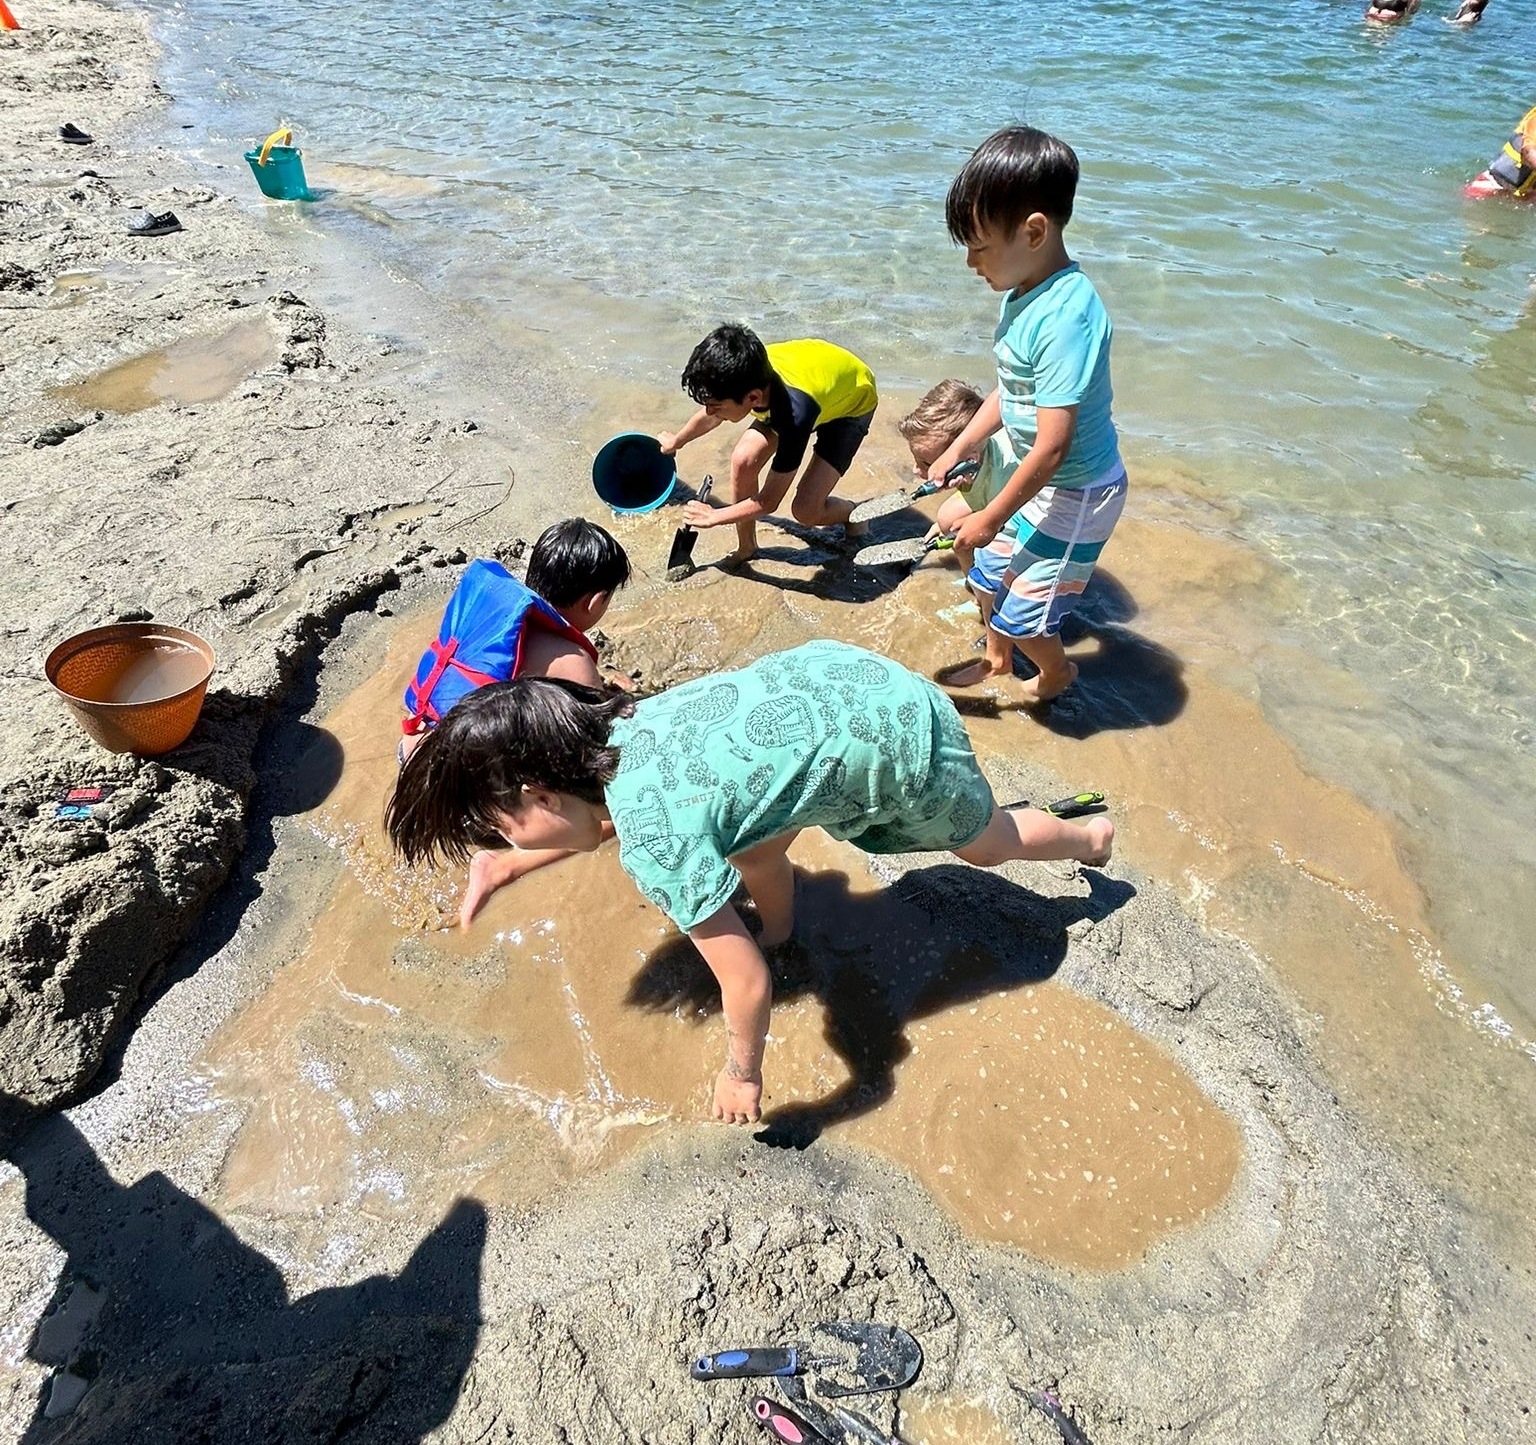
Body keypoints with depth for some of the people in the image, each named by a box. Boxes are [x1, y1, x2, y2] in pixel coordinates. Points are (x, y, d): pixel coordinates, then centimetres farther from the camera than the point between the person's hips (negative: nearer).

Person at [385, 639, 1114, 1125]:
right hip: (835, 672, 7)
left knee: (985, 842, 25)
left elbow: (748, 986, -21)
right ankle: (780, 927, 45)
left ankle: (1090, 837, 55)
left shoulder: (655, 838, -30)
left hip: (902, 735, -7)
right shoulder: (616, 728, -7)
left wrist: (741, 1077, -2)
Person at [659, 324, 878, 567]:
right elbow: (711, 415, -1)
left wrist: (714, 516, -17)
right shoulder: (746, 374, -29)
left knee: (805, 510, -17)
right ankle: (746, 547, 9)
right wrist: (677, 441, 17)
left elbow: (768, 502, -30)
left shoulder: (795, 414, -44)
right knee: (743, 461, -14)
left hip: (852, 401, -5)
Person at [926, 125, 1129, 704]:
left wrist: (991, 517, -20)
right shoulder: (1023, 294, 0)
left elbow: (1052, 445, -29)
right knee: (987, 576, 22)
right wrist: (957, 449, 14)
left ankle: (1057, 672, 35)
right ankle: (997, 659, 49)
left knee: (1021, 615, 3)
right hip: (1036, 479, 9)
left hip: (1074, 493, -9)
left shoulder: (1066, 316, -29)